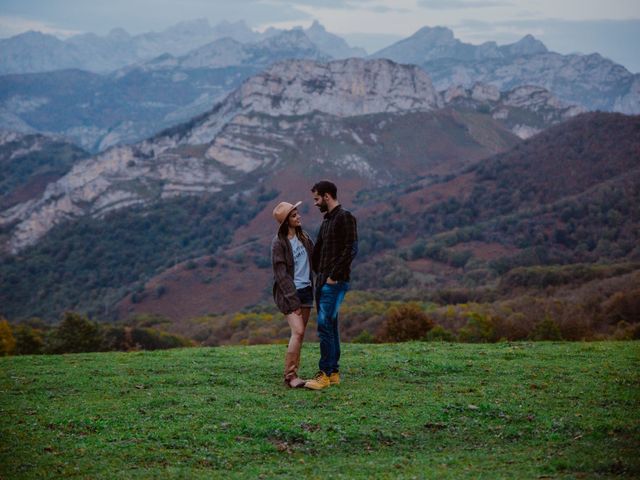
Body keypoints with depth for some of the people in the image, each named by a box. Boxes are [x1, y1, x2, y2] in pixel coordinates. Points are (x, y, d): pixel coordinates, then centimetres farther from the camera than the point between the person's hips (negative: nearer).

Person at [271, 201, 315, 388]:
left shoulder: (304, 237, 9)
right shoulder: (279, 242, -10)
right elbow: (280, 273, -13)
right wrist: (292, 300, -16)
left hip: (306, 290, 6)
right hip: (289, 292, -6)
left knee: (300, 334, 6)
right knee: (298, 332, -16)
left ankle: (293, 374, 10)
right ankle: (290, 375, -11)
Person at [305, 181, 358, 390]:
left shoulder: (345, 218, -9)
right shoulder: (327, 220, 19)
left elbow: (351, 249, -17)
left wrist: (334, 275, -18)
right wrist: (317, 272, 11)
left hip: (335, 282, -9)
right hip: (322, 281, 9)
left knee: (324, 324, -13)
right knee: (330, 326, 10)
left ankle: (325, 374, -11)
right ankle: (333, 372, 14)